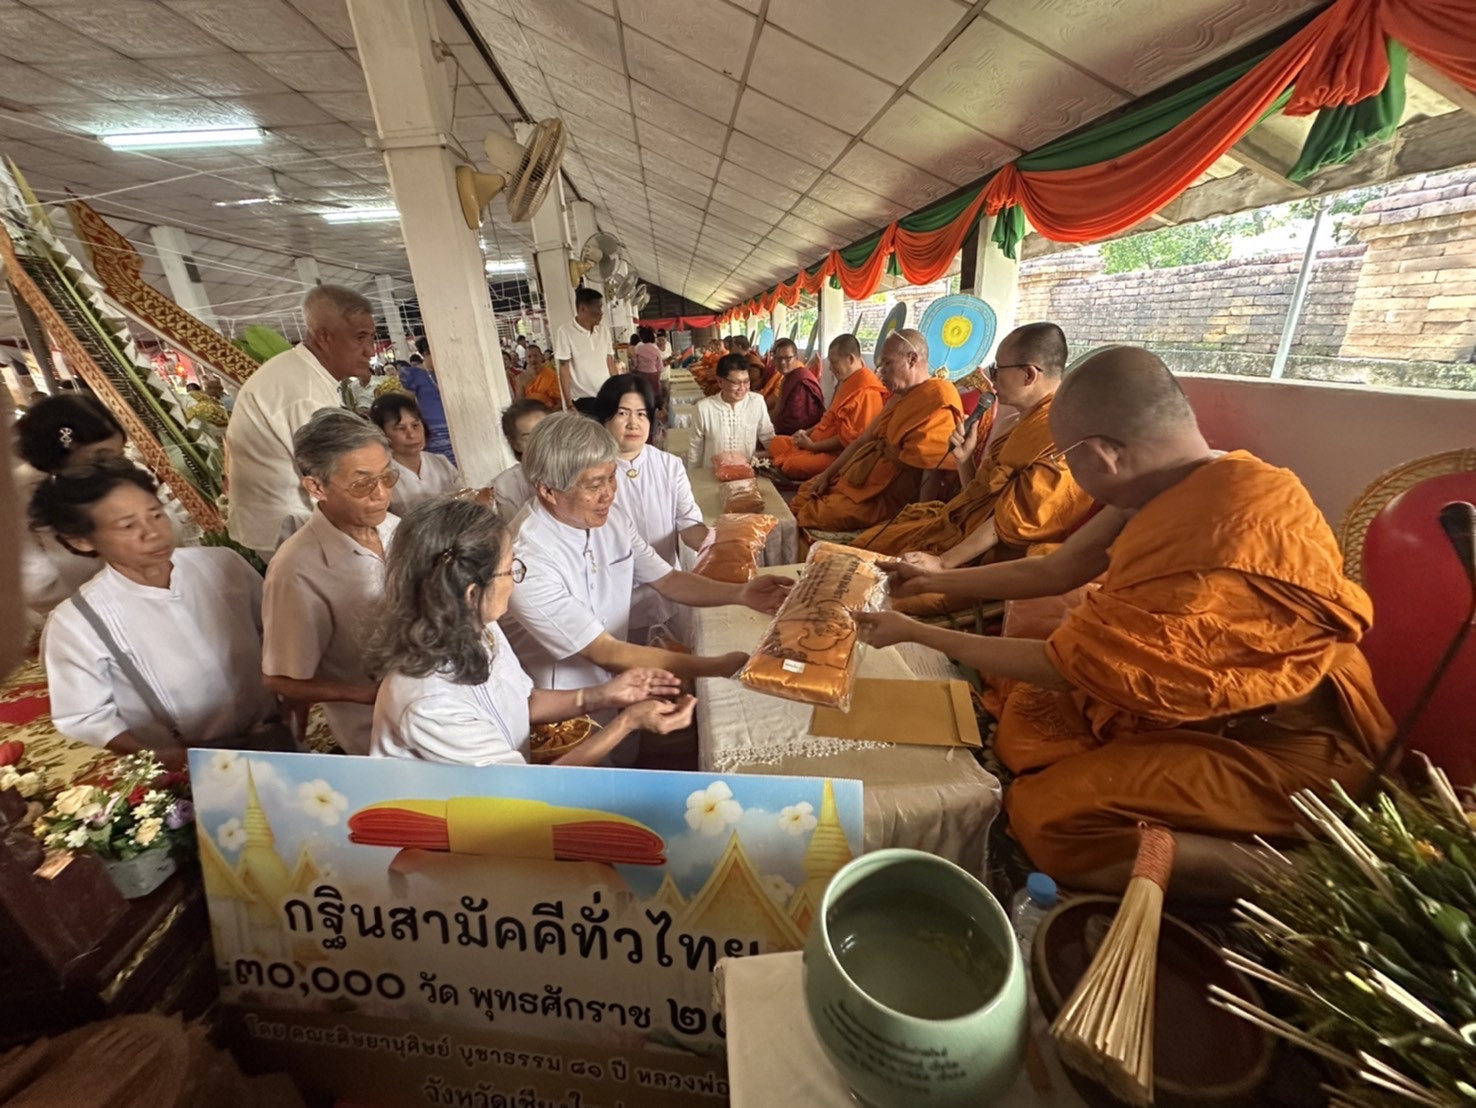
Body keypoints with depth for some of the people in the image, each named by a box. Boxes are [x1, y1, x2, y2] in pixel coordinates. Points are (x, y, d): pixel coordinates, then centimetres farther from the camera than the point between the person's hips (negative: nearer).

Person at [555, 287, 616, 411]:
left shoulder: (602, 331, 9)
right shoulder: (565, 332, -6)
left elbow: (610, 363, 13)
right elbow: (564, 370, -6)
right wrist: (569, 402, -10)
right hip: (583, 400, -5)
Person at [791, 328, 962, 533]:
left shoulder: (938, 397, -18)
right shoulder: (901, 395, 14)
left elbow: (930, 466, -23)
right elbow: (865, 439, 13)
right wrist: (828, 474, 7)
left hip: (886, 495, -10)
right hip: (865, 478, 10)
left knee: (810, 517, -15)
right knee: (805, 492, 13)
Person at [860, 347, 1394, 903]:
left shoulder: (1209, 559, -35)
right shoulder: (1179, 483, -7)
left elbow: (1063, 666, -23)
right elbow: (1055, 570, 3)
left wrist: (917, 633, -14)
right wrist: (937, 580, 9)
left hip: (1275, 746, -8)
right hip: (1204, 701, 9)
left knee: (1049, 815, -23)